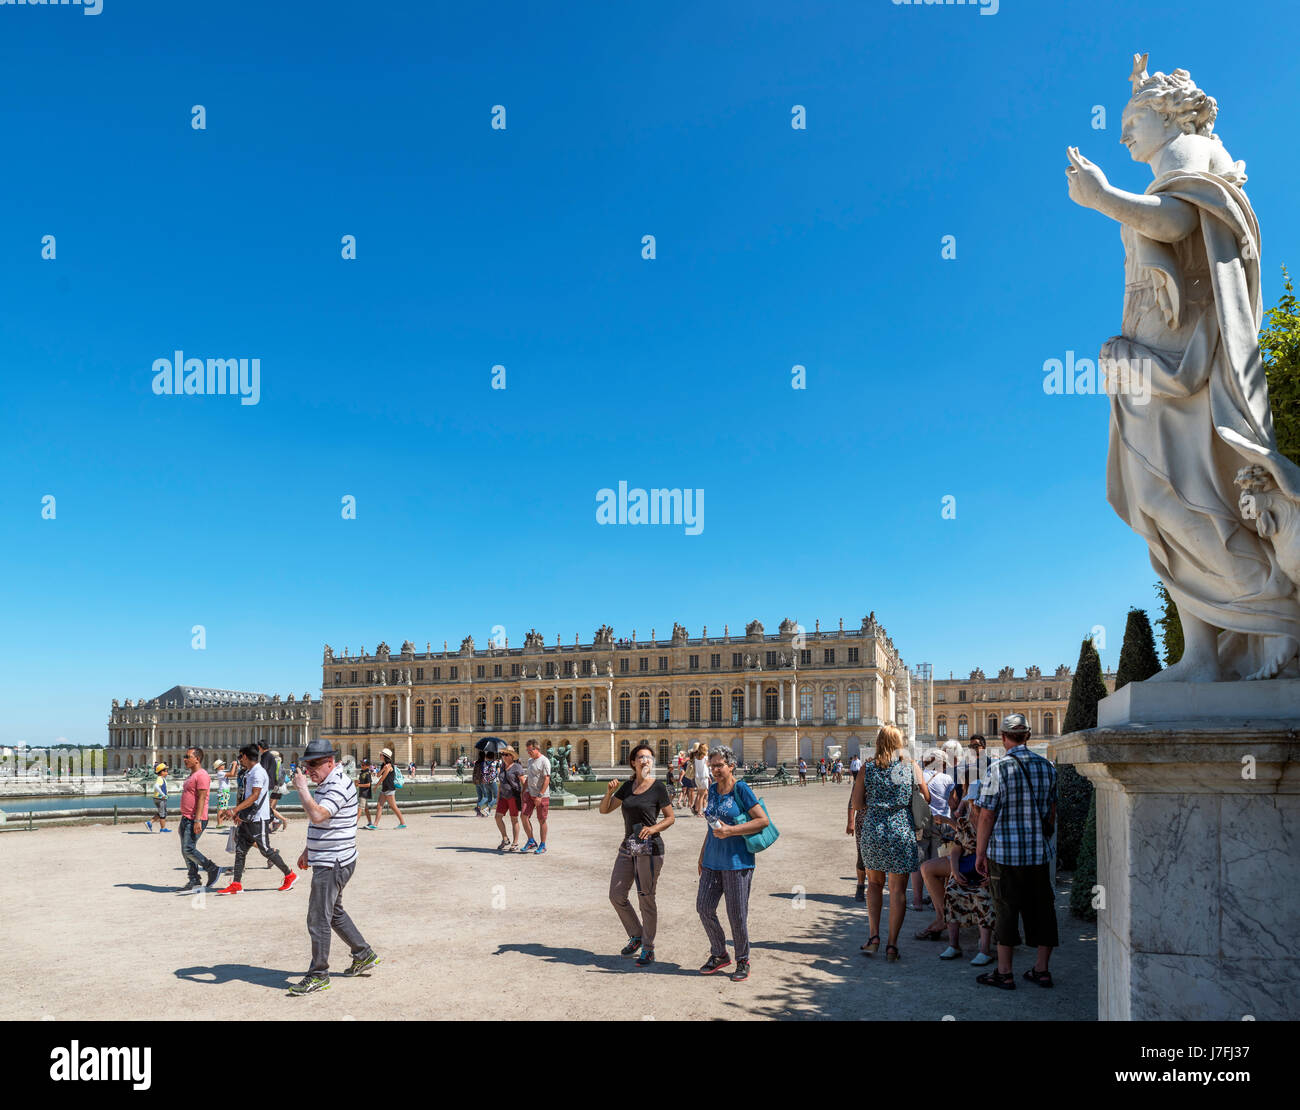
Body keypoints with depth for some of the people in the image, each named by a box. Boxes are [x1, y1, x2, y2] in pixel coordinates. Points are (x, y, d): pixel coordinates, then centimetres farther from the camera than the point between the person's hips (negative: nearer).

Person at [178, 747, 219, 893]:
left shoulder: (202, 775, -14)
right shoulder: (191, 775, 19)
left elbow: (201, 798, -21)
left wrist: (197, 820, -26)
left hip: (195, 820, -10)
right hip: (186, 819, 10)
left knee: (188, 849, -13)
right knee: (185, 851, 10)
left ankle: (213, 870, -1)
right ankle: (193, 881, 15)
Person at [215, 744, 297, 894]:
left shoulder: (258, 772, -17)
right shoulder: (249, 772, 14)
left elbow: (254, 796, -25)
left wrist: (235, 810, -29)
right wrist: (240, 813, 23)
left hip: (258, 819, -10)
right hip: (248, 819, 10)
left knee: (266, 850, -2)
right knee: (240, 849, 6)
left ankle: (290, 876, 10)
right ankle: (236, 884, 9)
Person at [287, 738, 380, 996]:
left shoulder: (339, 785, -20)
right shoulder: (325, 784, 14)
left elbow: (318, 816, -34)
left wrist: (302, 788, -26)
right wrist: (308, 851, 27)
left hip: (332, 863, -11)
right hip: (325, 860, 11)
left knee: (318, 919, -5)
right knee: (334, 912, 21)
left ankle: (318, 975, 6)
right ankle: (363, 955, 33)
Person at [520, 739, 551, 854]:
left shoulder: (544, 761, -11)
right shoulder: (530, 761, 14)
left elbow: (547, 780, -16)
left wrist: (540, 796, -21)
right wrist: (523, 793, 16)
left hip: (542, 796, -7)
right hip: (530, 793, 7)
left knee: (542, 821, 1)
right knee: (524, 816, -5)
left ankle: (542, 846, 11)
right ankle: (531, 842, 8)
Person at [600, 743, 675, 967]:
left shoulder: (658, 788, -6)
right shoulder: (627, 787, 9)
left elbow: (670, 818, -2)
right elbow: (604, 809, 13)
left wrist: (654, 828, -19)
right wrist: (609, 792, -5)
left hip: (649, 848, -6)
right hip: (628, 846, 6)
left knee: (646, 899, -1)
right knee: (616, 895, 8)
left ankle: (648, 949, 14)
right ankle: (636, 936, 28)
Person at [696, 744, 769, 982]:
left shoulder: (741, 788, -11)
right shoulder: (712, 789, 9)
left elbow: (763, 820, -14)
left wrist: (730, 831, -19)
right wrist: (703, 854, 20)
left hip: (737, 861, -6)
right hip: (713, 860, 7)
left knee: (736, 914, 0)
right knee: (704, 907, 5)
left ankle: (743, 961, 18)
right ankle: (719, 955, 23)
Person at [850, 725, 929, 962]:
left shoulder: (867, 768, 1)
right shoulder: (911, 766, -1)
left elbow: (857, 804, 0)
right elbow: (926, 798, 3)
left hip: (872, 831, 1)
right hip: (902, 832, -1)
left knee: (874, 882, 18)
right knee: (898, 888, 6)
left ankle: (874, 936, 10)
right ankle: (892, 944, 5)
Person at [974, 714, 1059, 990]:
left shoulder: (998, 769, -12)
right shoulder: (1047, 767, 3)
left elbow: (986, 816, -12)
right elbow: (1052, 812, 12)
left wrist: (979, 854, -5)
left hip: (1005, 853, -4)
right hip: (1039, 852, 4)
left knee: (1005, 910, 4)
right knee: (1041, 908, 13)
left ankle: (1004, 973, 10)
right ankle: (1041, 969, 21)